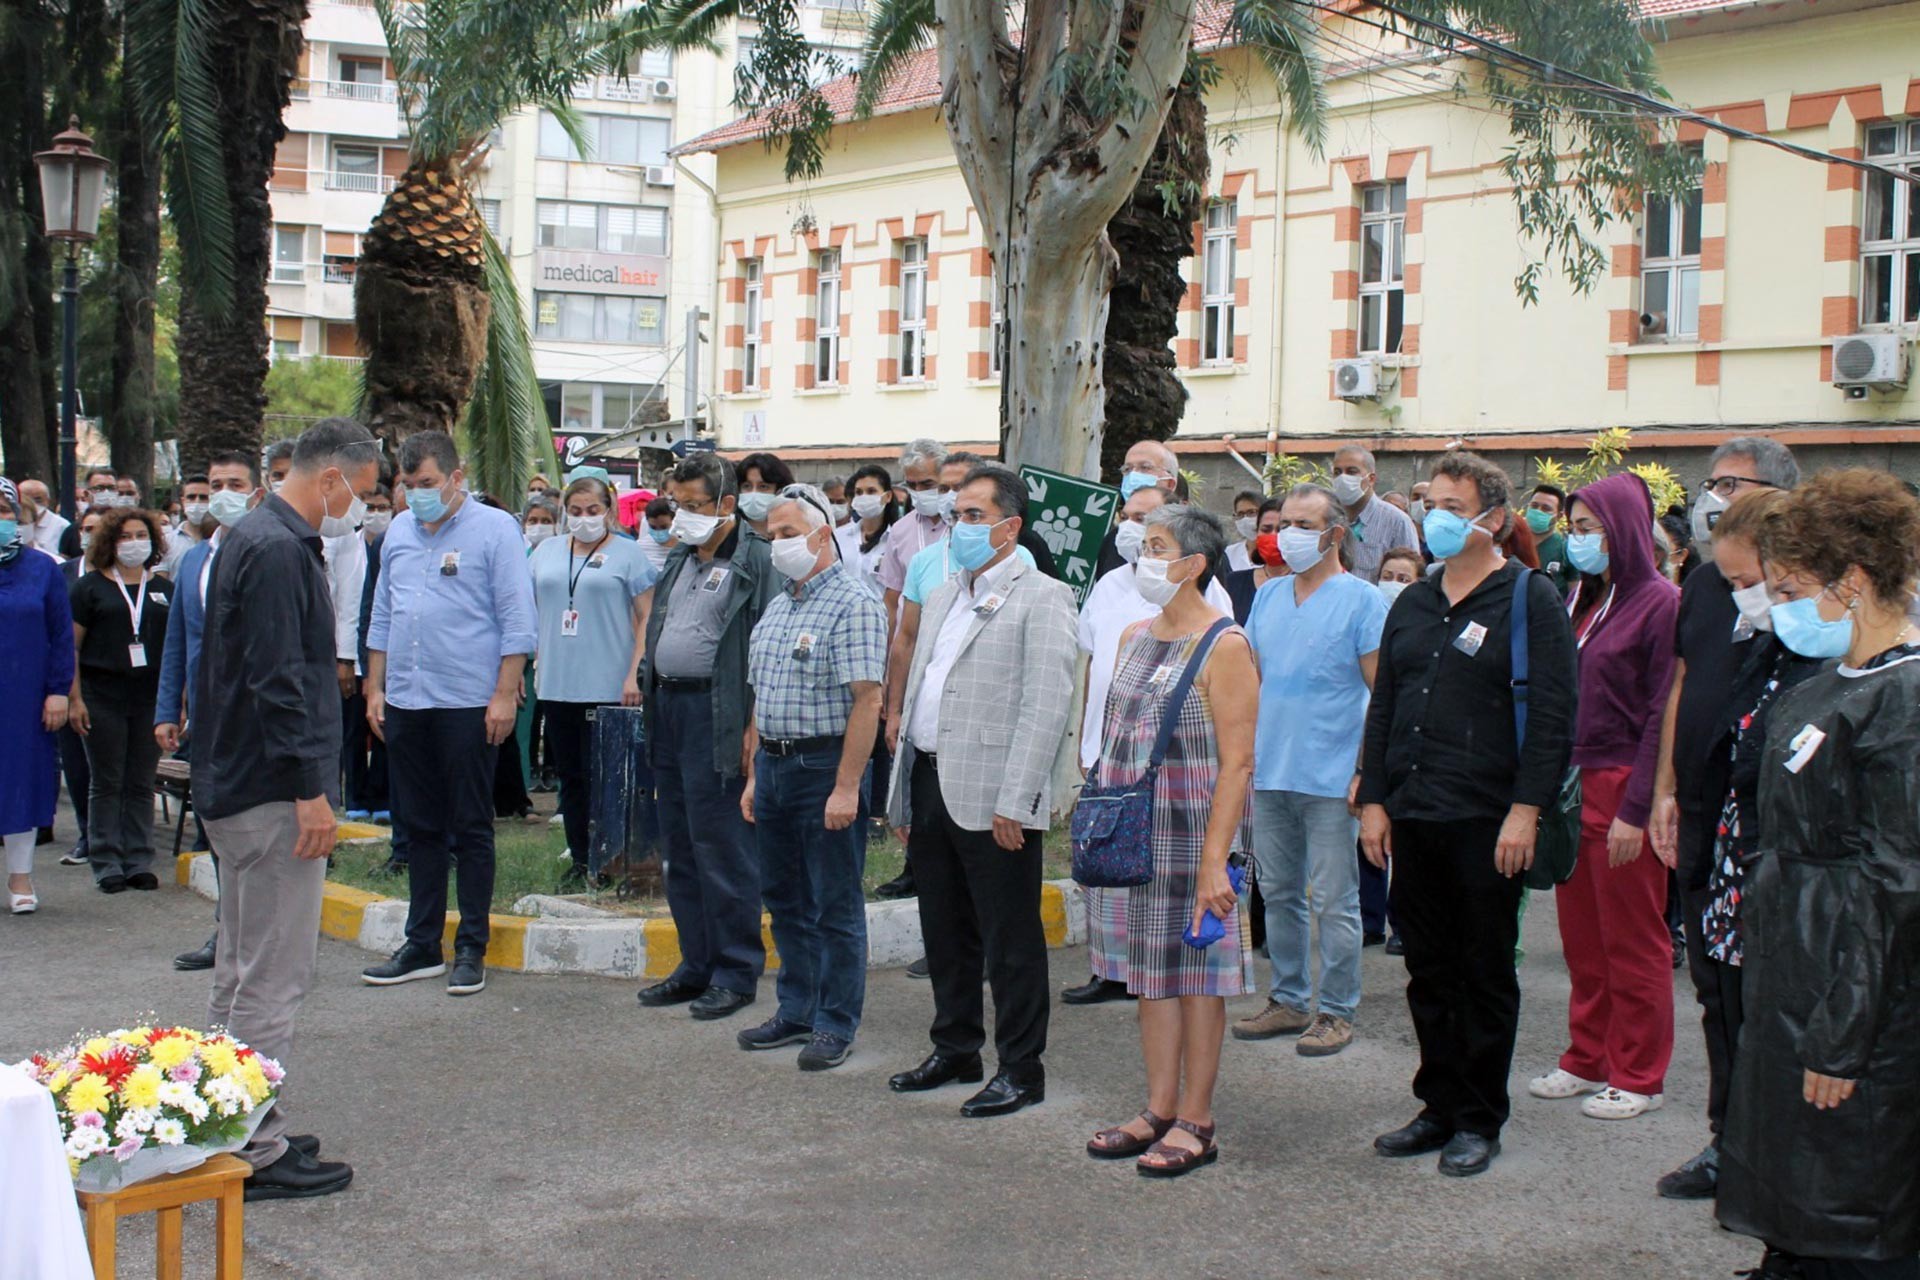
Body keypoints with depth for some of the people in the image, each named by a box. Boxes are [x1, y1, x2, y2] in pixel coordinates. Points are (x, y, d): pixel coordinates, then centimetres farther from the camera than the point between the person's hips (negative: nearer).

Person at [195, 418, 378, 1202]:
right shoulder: (279, 551, -17)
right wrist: (311, 790, -21)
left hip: (238, 790, 11)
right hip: (272, 795, -11)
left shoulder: (254, 538, 15)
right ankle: (258, 1152, 1)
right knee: (274, 978, -5)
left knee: (243, 972, 17)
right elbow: (277, 681, -23)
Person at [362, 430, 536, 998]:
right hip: (405, 702, 6)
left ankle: (471, 950, 9)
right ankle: (422, 946, 19)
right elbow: (382, 616, 18)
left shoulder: (494, 530, -5)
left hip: (467, 705, -5)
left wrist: (505, 695, -13)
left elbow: (517, 621, -8)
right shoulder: (398, 531, 12)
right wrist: (375, 688, 13)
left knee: (470, 828, 2)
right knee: (419, 827, 11)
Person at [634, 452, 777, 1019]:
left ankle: (736, 972, 5)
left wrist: (754, 728, -20)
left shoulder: (756, 562, -9)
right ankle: (697, 964, 23)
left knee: (721, 849, -5)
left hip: (717, 715, -9)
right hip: (667, 709, 9)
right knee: (680, 849, 13)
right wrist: (649, 693, 16)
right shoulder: (680, 560, 17)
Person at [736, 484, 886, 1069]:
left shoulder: (852, 605, -12)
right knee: (784, 898, 15)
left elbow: (866, 701, -19)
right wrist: (755, 774, 16)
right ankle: (797, 1010, 27)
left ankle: (836, 1024, 9)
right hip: (773, 764, 9)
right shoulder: (776, 607, 14)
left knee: (835, 904, 1)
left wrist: (846, 787, -23)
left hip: (824, 767, -9)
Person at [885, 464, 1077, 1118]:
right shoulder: (942, 598, 18)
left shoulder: (1041, 598, -7)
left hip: (992, 800, -8)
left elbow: (1047, 706, -14)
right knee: (946, 934, 17)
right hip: (929, 787, 8)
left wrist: (1013, 804, -19)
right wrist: (904, 795, 15)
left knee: (1010, 942, 1)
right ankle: (955, 1049, 30)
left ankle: (1021, 1069, 10)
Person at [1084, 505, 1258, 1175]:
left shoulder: (1224, 646, -10)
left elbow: (1237, 762, -15)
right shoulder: (1135, 637, 13)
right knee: (1151, 973, 11)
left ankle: (1195, 1122, 10)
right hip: (1136, 838, 7)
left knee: (1198, 973, 1)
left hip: (1195, 835, -7)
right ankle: (1159, 1111, 20)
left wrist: (1215, 856, -20)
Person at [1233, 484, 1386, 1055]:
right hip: (1269, 774, 6)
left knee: (1333, 901, 0)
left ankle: (1336, 1012, 9)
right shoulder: (1268, 596, 12)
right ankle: (1288, 1000, 24)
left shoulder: (1361, 600, -6)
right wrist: (1242, 750, 10)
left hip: (1330, 779, -6)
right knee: (1279, 894, 13)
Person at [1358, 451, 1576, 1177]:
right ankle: (1440, 1107, 22)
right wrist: (1373, 799, 10)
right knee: (1428, 972, 11)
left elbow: (1553, 715, -11)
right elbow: (1382, 706, 18)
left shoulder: (1531, 600, -5)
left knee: (1486, 974, 3)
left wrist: (1525, 810, -17)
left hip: (1487, 823, -6)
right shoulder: (1412, 605, 15)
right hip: (1413, 819, 6)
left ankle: (1480, 1122, 13)